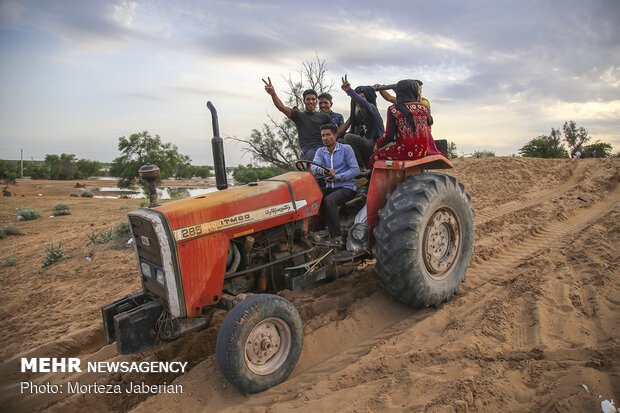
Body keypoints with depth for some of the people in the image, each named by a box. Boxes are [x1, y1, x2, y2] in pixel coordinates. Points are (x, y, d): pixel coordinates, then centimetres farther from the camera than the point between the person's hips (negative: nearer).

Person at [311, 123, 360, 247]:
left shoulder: (346, 149, -1)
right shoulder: (320, 152, 12)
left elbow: (355, 170, -7)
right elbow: (314, 167, -7)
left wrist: (336, 177, -17)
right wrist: (326, 171, -30)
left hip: (346, 187, -5)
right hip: (329, 188, 5)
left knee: (329, 200, -33)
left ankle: (337, 237, -27)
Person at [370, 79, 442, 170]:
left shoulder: (393, 109, -5)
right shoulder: (423, 107, 7)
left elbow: (389, 135, -9)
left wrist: (377, 145, 8)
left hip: (405, 152, -5)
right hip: (423, 152, 5)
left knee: (374, 159, 12)